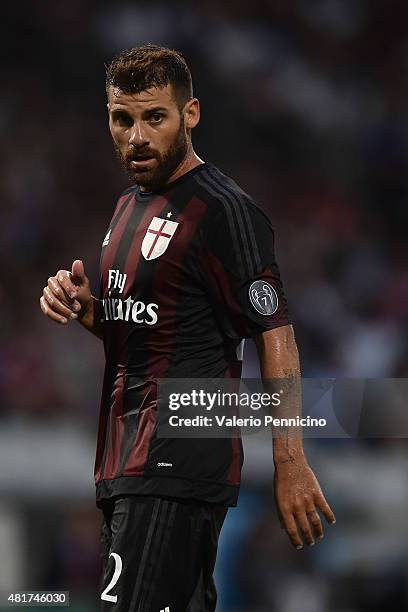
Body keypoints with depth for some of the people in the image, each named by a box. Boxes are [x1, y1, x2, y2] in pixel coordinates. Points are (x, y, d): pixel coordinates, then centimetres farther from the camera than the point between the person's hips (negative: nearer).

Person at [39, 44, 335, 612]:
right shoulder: (130, 204, 17)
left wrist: (290, 464, -19)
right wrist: (83, 306, 5)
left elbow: (275, 335, -14)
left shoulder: (222, 210, -11)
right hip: (127, 457, 9)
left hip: (181, 459, -9)